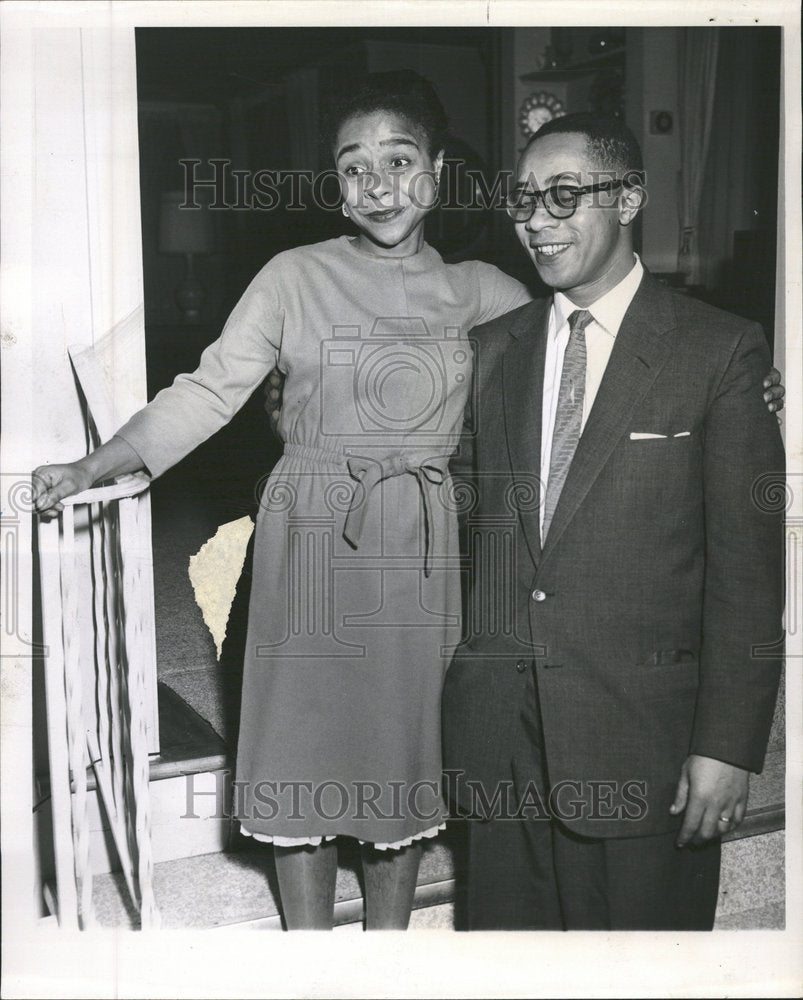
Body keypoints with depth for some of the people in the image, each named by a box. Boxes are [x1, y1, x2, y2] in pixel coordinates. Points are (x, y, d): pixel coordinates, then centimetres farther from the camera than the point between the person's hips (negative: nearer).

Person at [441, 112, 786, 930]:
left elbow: (747, 564, -8)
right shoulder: (489, 350, 9)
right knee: (505, 928, 14)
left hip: (641, 737, -3)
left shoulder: (721, 351, -5)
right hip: (498, 731, 4)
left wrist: (728, 743, -10)